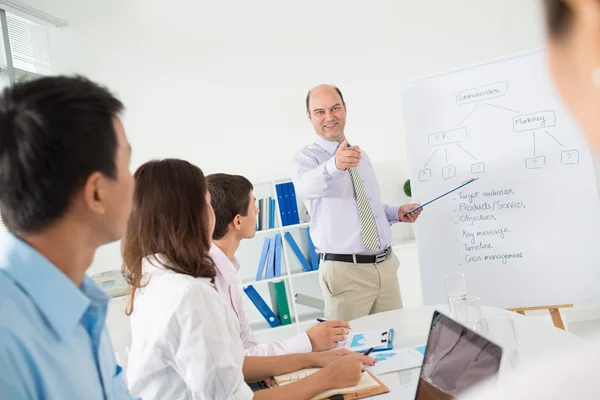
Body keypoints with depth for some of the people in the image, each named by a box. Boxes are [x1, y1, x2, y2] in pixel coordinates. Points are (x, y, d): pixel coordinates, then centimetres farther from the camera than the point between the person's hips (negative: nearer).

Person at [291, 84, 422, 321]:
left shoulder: (360, 155, 14)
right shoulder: (306, 157, -7)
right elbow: (304, 187, -32)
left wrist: (396, 213, 6)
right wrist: (334, 166, -51)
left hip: (386, 264, 6)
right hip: (346, 271, -6)